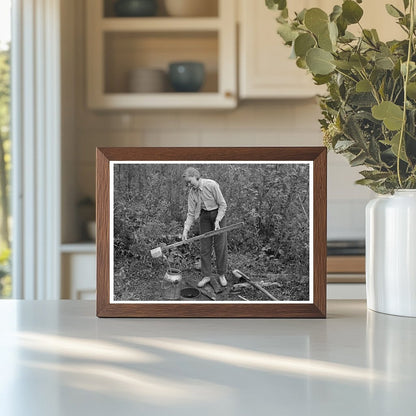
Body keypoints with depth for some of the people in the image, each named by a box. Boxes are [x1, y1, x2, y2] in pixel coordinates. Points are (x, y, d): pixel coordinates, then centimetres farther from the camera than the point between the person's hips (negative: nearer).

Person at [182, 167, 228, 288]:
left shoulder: (212, 185, -23)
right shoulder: (192, 193, -8)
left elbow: (222, 205, -16)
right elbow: (191, 213, -4)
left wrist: (217, 221, -22)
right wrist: (185, 230, -14)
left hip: (218, 213, -4)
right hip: (204, 216, 4)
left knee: (220, 246, -1)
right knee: (205, 246, 1)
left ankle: (222, 275, 11)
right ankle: (206, 276, 7)